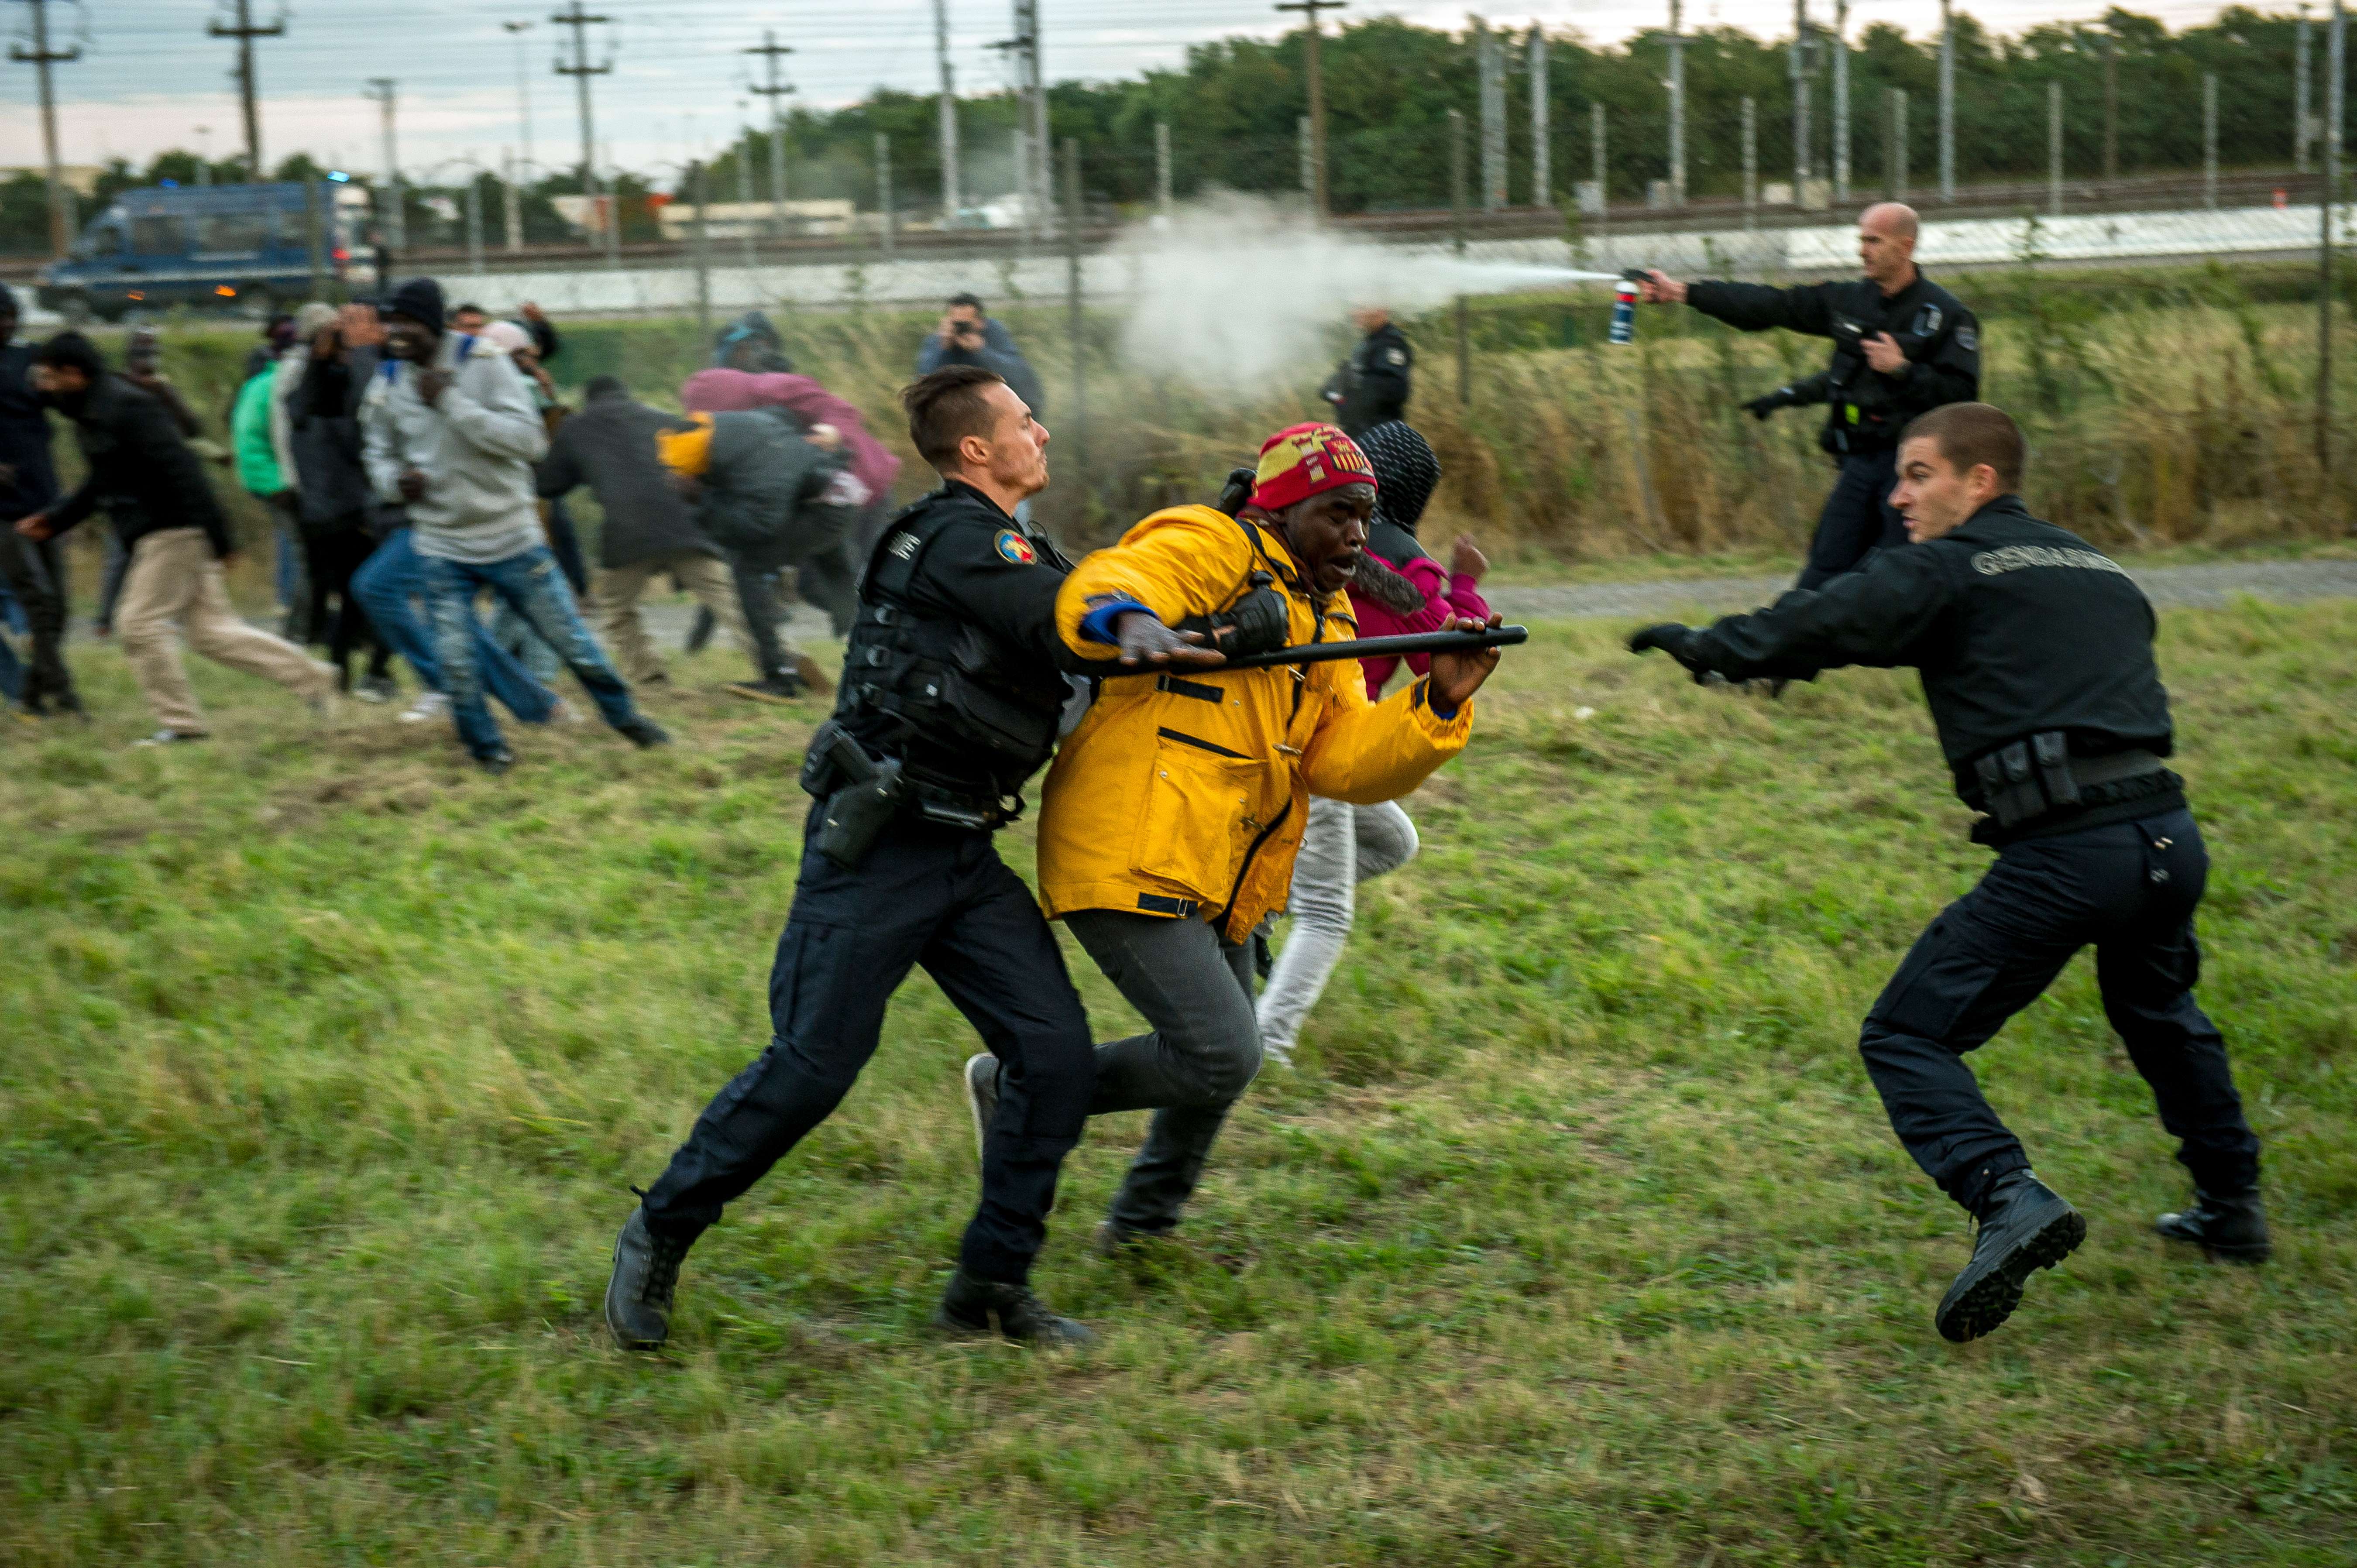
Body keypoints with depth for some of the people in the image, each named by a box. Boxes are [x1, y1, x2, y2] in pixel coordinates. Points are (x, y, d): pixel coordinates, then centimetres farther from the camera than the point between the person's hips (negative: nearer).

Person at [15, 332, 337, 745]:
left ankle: (180, 723, 4)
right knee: (211, 631, 9)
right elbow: (101, 485, 29)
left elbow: (180, 469, -23)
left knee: (139, 623, -5)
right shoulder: (92, 416, 14)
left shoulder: (125, 408, -17)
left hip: (174, 531, -10)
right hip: (155, 536, 10)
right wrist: (55, 520, 20)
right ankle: (312, 678, 13)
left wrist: (216, 536, -26)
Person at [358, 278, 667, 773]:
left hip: (511, 537, -2)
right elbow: (379, 452, 13)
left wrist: (452, 402, -27)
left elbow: (530, 441, -21)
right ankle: (486, 747, 19)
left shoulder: (483, 361, -15)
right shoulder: (387, 384, -4)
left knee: (571, 639, 8)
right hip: (441, 549, 2)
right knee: (455, 660, -3)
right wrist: (395, 480, -11)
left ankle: (622, 714, 29)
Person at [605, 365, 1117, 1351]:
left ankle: (991, 1287, 7)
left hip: (964, 857, 9)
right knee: (810, 1069, -7)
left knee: (1054, 1049, -3)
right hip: (876, 851, -9)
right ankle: (660, 1235, 14)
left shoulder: (1006, 549, 17)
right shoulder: (960, 538, -14)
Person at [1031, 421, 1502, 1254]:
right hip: (1132, 860, -10)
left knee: (1222, 1060, 21)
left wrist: (1437, 703, -6)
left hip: (1216, 887, 10)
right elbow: (1103, 585, -28)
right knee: (1220, 1056, -17)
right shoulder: (1212, 550, -7)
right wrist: (1129, 621, -51)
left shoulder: (1326, 620, 20)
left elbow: (1346, 761, 9)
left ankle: (1141, 1226, 43)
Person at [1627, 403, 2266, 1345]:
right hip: (2170, 833, 7)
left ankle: (2008, 1198, -22)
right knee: (2156, 1008, 35)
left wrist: (1713, 650, -2)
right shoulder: (2100, 570, 22)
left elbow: (1828, 624, -10)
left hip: (2064, 856, -7)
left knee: (1907, 1039, -1)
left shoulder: (1951, 570, 1)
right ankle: (2232, 1206, 42)